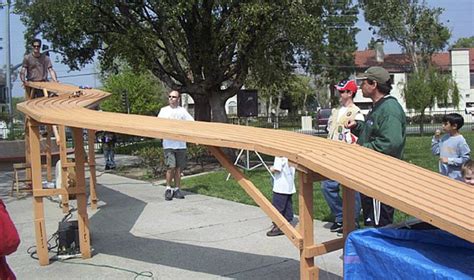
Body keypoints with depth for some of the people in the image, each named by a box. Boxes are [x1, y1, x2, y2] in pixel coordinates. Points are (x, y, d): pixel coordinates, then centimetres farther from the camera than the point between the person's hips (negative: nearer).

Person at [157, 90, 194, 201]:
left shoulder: (182, 111, 9)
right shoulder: (164, 110, 9)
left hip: (181, 144, 2)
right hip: (168, 144, -2)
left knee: (178, 168, 5)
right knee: (171, 167, -10)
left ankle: (176, 189, 16)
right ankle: (168, 189, 4)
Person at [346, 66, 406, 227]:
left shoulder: (389, 109, -20)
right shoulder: (378, 107, 16)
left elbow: (391, 143, -30)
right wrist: (357, 126, 8)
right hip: (371, 174, 11)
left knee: (380, 224, -2)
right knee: (370, 220, 22)